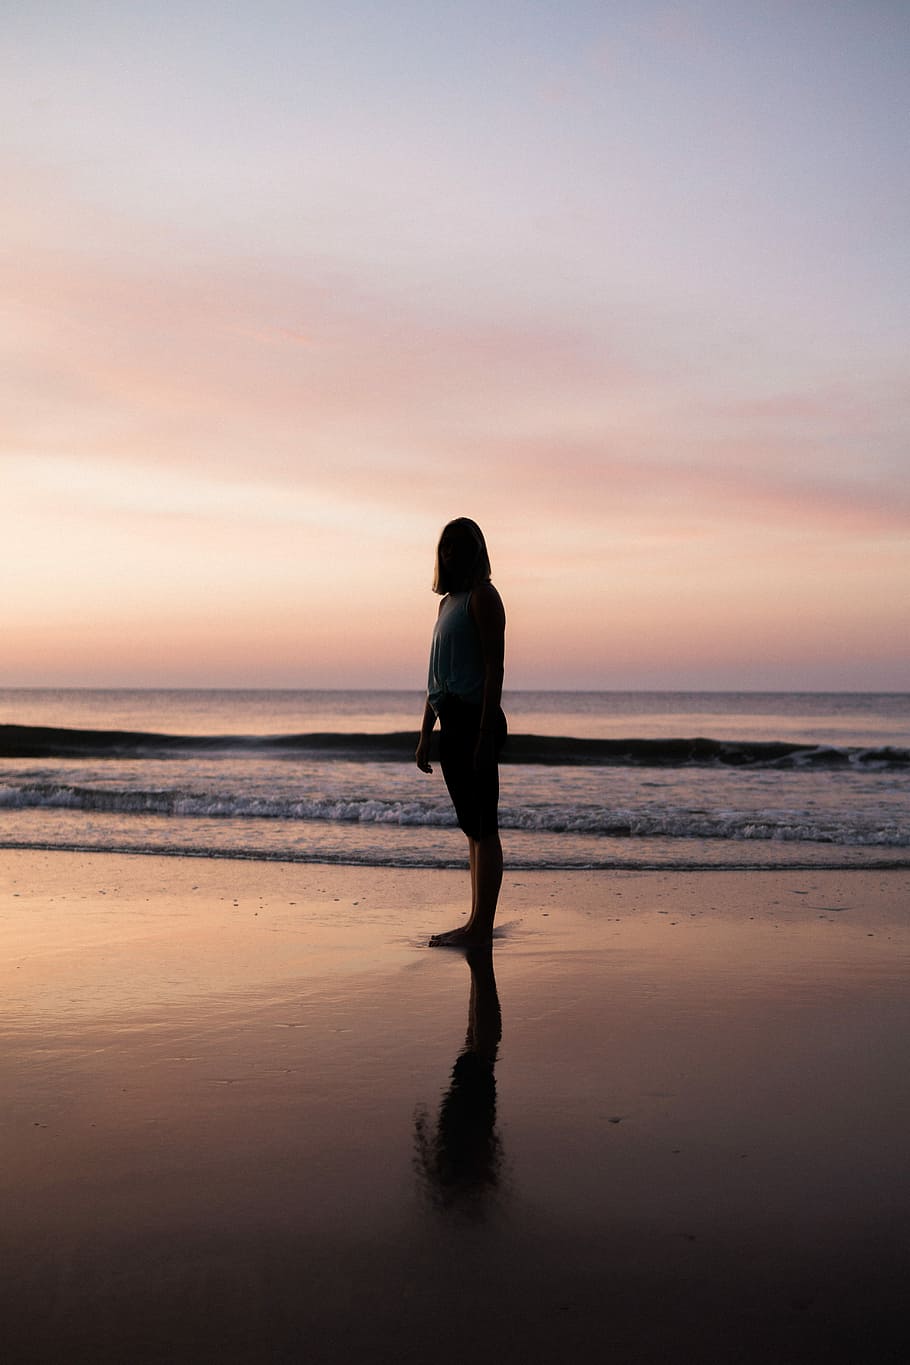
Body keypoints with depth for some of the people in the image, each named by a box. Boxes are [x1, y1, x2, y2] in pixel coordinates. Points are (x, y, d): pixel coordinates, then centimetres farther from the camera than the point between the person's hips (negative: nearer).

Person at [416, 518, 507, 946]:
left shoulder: (482, 595, -5)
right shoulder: (447, 602, 21)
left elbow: (494, 667, -14)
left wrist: (486, 732, -20)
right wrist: (426, 734, 21)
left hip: (476, 722, -9)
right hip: (452, 725, 9)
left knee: (483, 826, -7)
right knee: (471, 827, 11)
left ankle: (482, 926, -5)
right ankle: (476, 923, 16)